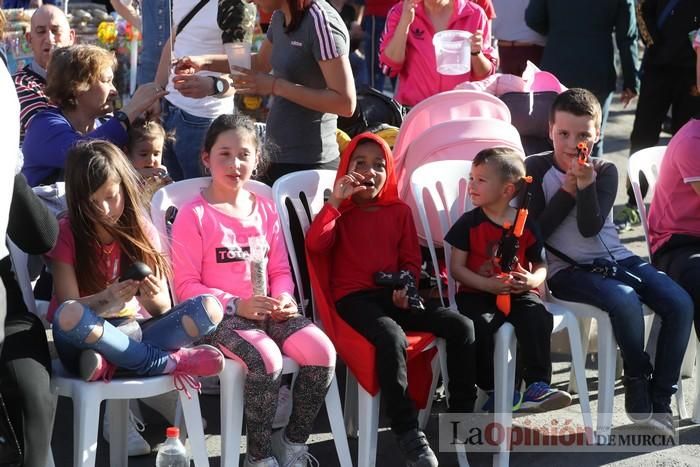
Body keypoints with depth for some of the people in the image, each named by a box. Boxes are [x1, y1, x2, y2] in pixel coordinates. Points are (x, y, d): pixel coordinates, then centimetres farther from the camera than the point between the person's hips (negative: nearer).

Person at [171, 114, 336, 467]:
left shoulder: (265, 209, 13)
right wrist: (236, 305, -19)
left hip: (268, 312, 6)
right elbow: (186, 286, -8)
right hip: (221, 318, -5)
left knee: (321, 352, -20)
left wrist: (284, 298, -6)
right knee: (267, 359, -34)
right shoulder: (195, 215, -5)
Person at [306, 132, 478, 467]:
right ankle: (408, 432, -31)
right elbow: (314, 245, -12)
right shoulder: (340, 212, 6)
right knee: (392, 337, -37)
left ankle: (461, 416, -7)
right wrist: (335, 201, -15)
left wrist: (406, 286, -4)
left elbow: (411, 259, 17)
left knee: (460, 325, -16)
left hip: (393, 295, 5)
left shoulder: (400, 211, 16)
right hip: (354, 298, -5)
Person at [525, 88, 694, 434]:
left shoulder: (605, 171, 6)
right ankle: (639, 387, -11)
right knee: (626, 302, -33)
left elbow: (590, 227, -9)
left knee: (680, 304, -16)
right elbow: (536, 231, -9)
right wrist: (568, 189, -11)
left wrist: (586, 184, -22)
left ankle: (660, 398, -9)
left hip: (615, 258, 5)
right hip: (567, 270, -4)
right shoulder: (536, 169, 0)